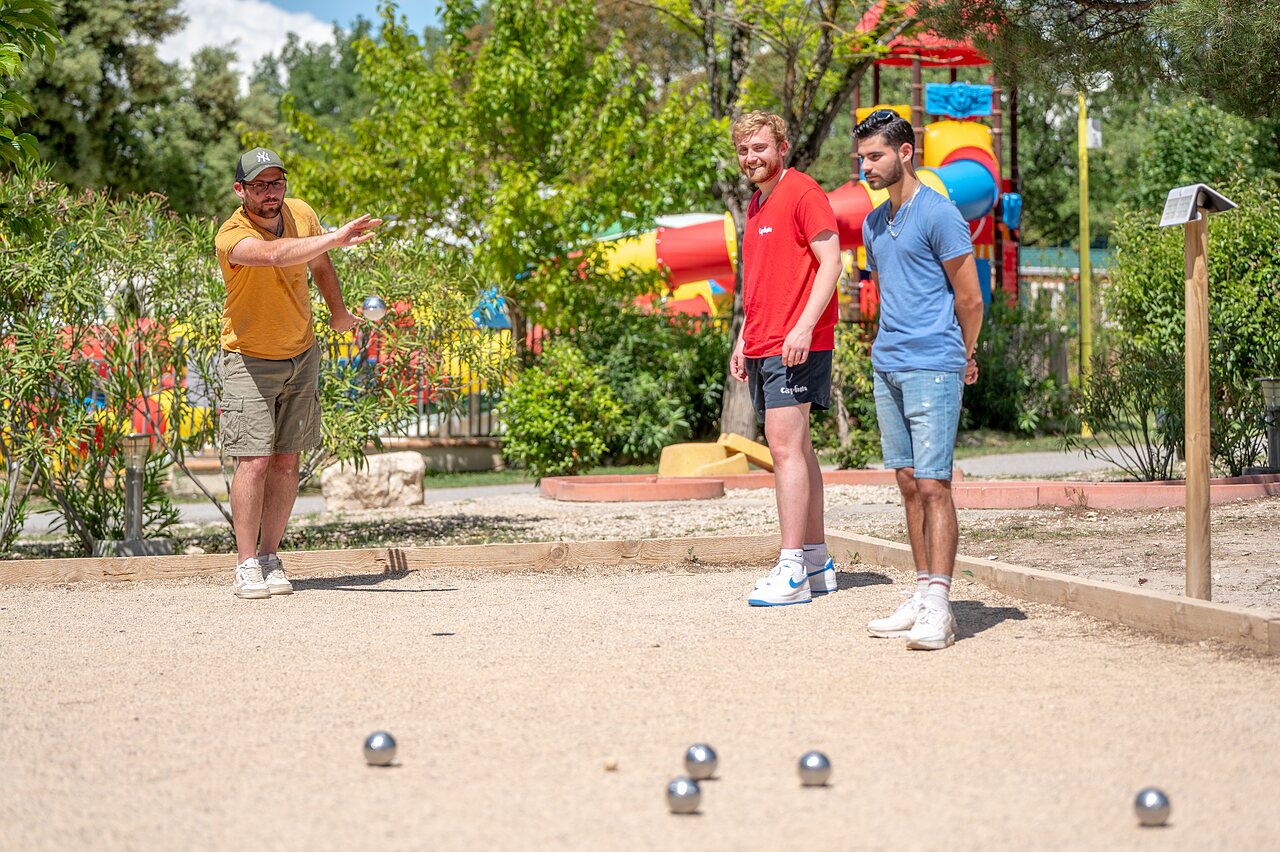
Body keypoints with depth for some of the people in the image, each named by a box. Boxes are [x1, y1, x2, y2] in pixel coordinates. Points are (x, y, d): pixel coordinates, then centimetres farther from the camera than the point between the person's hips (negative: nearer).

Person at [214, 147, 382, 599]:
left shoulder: (301, 214, -4)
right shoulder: (232, 236, -23)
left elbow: (319, 264, 16)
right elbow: (275, 254, -45)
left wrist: (338, 312, 26)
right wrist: (335, 238, -52)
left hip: (302, 356, 5)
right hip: (250, 361, -5)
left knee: (287, 463, 5)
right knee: (254, 461, -11)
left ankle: (270, 557, 12)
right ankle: (246, 566, -5)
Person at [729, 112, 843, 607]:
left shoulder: (802, 193, -8)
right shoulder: (756, 204, 20)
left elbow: (830, 261, -14)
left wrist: (804, 326, -22)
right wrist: (743, 338, 19)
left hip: (796, 345, -9)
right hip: (762, 345, 9)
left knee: (785, 446, -13)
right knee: (794, 448, 11)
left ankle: (792, 571, -15)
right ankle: (816, 560, 16)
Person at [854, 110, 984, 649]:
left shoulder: (939, 215, -8)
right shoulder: (873, 224, 16)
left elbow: (969, 298, -4)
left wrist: (963, 358, 8)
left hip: (933, 368, -8)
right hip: (886, 368, 8)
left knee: (933, 485, -11)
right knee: (909, 484, 8)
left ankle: (938, 606, -12)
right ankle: (922, 598, 13)